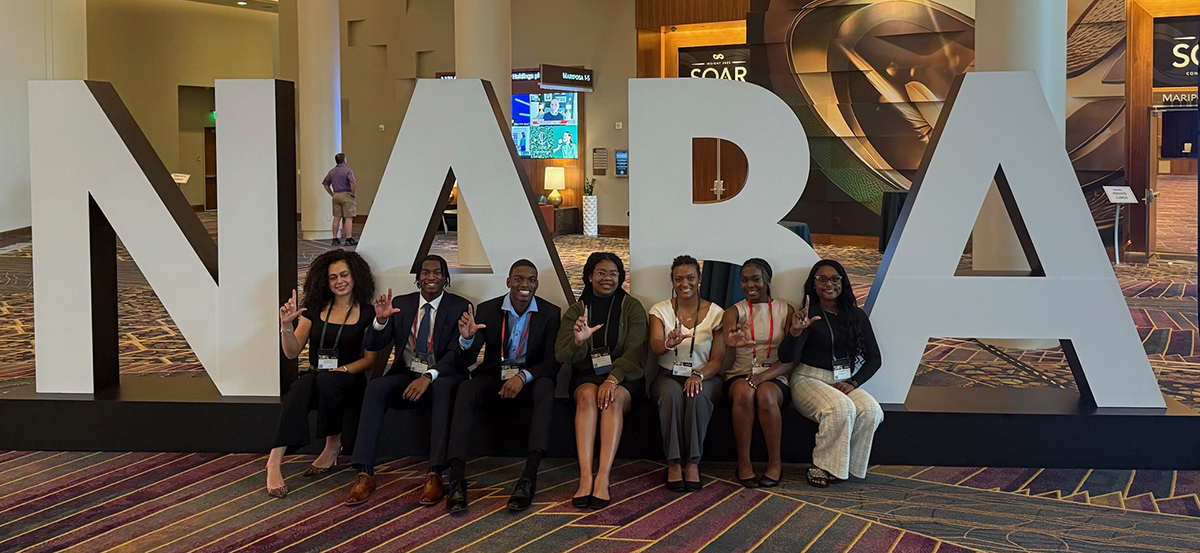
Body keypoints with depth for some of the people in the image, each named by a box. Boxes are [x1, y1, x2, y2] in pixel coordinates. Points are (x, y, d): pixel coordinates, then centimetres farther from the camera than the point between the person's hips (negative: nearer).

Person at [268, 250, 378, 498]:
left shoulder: (366, 314, 5)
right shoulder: (315, 309, 12)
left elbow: (370, 359, 1)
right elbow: (292, 352, 8)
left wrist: (342, 370, -14)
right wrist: (286, 325, -10)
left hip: (349, 381, -2)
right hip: (314, 376, 2)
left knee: (328, 380, -38)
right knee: (299, 389, -35)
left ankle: (333, 445, -19)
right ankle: (275, 461, -47)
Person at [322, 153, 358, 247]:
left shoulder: (332, 171, 11)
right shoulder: (347, 171, -10)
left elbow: (325, 184, 14)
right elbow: (353, 183, -25)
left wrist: (332, 194, 15)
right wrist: (353, 193, -12)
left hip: (336, 196, 6)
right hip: (346, 195, -6)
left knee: (336, 218, 9)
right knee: (348, 218, -4)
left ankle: (335, 239, 11)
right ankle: (349, 239, -7)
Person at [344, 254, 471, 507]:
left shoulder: (460, 307, 2)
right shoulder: (400, 304, 11)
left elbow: (457, 354, -10)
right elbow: (371, 346, 6)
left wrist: (428, 377, -28)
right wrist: (381, 320, -15)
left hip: (441, 377, -2)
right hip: (405, 376, 3)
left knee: (443, 387, -37)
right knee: (375, 387, -28)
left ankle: (435, 475, -42)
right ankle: (365, 474, -32)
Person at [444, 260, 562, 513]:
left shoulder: (550, 313, -2)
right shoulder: (487, 310, 0)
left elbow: (552, 363, -7)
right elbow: (469, 358, -4)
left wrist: (523, 376, -27)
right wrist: (466, 338, -28)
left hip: (529, 379, -1)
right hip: (493, 377, 1)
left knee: (545, 387, -35)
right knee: (465, 389, -31)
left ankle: (529, 477, -46)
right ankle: (457, 477, -39)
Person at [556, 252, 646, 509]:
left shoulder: (632, 307, 4)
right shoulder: (576, 310, 8)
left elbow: (635, 352, -8)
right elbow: (562, 356, -2)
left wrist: (613, 378, -25)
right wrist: (577, 341, -25)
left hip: (624, 376, -1)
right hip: (586, 375, 1)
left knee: (613, 398, -34)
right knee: (587, 396, -33)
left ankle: (603, 478, -44)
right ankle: (585, 477, -43)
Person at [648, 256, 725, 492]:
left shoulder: (715, 313, 4)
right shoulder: (660, 310, 5)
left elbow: (717, 360, -1)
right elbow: (655, 347, -12)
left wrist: (699, 375, -22)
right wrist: (670, 343, -36)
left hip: (704, 377, 0)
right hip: (669, 375, 0)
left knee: (698, 395, -35)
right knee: (672, 393, -35)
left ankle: (692, 462, -28)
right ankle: (674, 462, -28)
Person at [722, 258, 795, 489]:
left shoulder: (785, 310, 8)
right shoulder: (735, 311, 7)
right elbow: (727, 331, -20)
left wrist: (764, 376, -19)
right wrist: (730, 339, -47)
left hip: (774, 377, 0)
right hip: (740, 375, 0)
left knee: (766, 395, -35)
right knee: (744, 392, -35)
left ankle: (775, 463, -20)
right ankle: (743, 463, -25)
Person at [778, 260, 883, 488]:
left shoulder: (857, 316, 11)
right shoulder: (808, 315, -2)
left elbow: (874, 357, 10)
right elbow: (786, 357, -14)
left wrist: (853, 382, -7)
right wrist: (795, 331, -34)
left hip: (845, 382, 4)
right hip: (810, 379, -4)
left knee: (871, 410, -26)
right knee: (841, 407, -34)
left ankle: (846, 466, -12)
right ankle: (822, 467, -19)